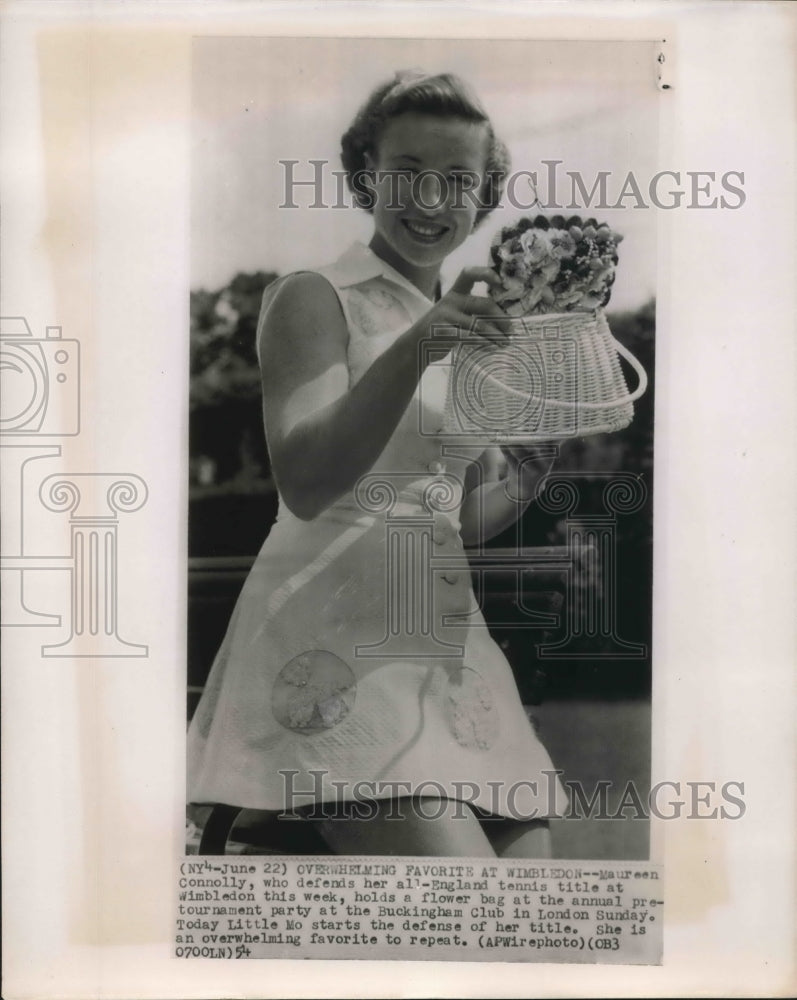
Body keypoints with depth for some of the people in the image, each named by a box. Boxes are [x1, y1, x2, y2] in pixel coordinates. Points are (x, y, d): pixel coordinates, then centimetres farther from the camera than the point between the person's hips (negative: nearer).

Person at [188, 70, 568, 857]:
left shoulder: (471, 325, 19)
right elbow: (304, 484, -15)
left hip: (447, 646, 8)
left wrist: (543, 459, 3)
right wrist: (412, 349, -25)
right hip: (338, 646, -7)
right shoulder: (314, 299, -1)